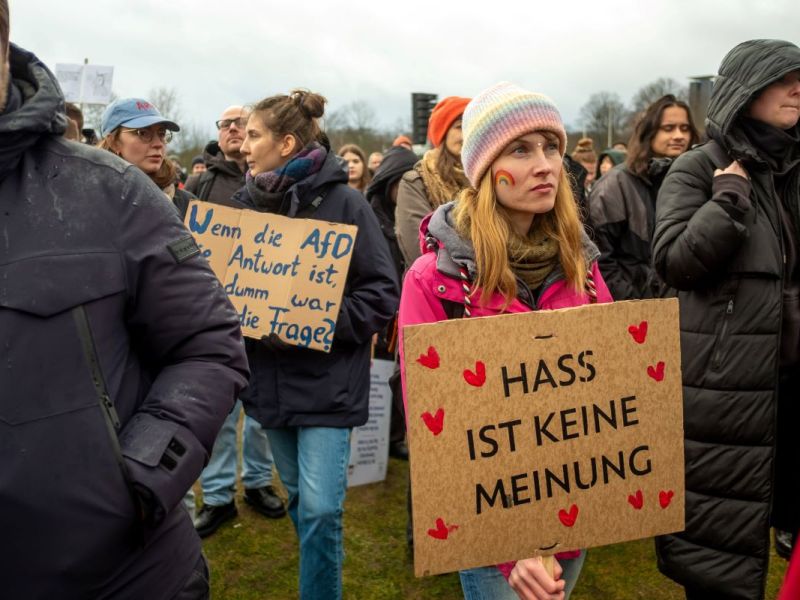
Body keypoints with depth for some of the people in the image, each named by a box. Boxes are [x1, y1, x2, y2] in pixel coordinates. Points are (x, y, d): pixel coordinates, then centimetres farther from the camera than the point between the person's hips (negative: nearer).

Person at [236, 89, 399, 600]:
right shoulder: (250, 201, 6)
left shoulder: (342, 201, -11)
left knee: (321, 510, -5)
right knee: (300, 501, 19)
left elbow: (383, 291, -11)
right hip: (272, 377, 6)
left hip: (327, 380, -5)